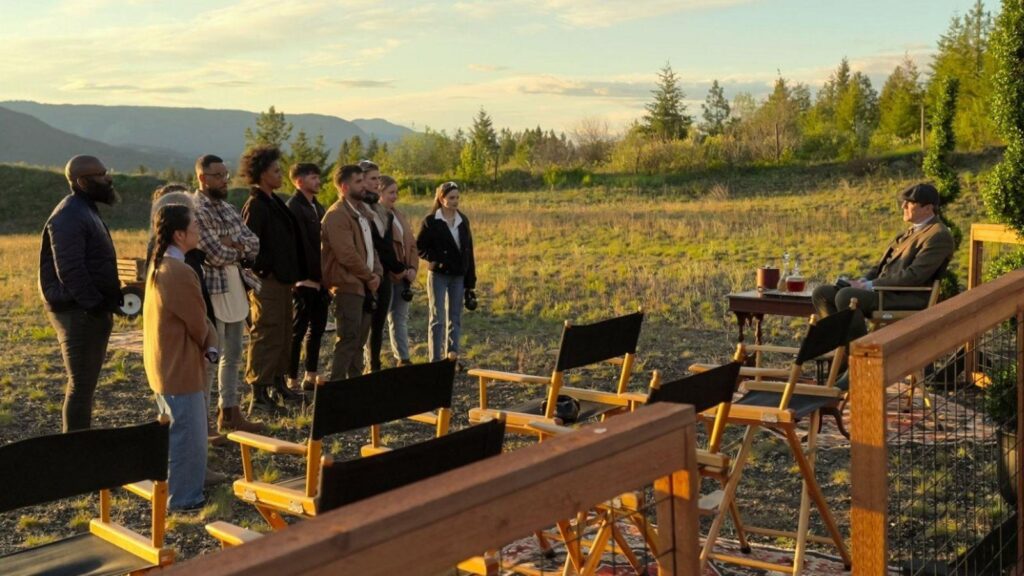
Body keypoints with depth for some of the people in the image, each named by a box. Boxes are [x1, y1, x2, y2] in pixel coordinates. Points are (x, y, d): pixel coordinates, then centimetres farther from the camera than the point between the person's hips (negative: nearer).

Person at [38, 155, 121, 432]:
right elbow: (70, 270, -24)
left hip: (93, 311, 10)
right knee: (81, 384, -5)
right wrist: (95, 305, -21)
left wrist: (112, 296, 12)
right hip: (79, 313, -10)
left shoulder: (86, 210, 16)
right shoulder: (69, 216, -17)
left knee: (85, 383, 17)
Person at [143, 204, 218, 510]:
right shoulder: (180, 272, -24)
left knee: (175, 432, 22)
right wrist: (207, 344, 5)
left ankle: (176, 490, 35)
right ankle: (183, 498, 13)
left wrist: (210, 347, -1)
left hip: (164, 364, 10)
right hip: (180, 367, -10)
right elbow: (198, 324, -16)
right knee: (188, 436, 2)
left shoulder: (159, 266, 7)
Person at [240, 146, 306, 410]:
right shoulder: (255, 206, -14)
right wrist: (263, 270, -13)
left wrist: (292, 274, 14)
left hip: (282, 280, 10)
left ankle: (277, 383, 27)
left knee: (284, 334, 16)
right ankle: (259, 392, 0)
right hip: (267, 281, -10)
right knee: (266, 336, -6)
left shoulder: (275, 203, 15)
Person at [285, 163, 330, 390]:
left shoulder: (317, 207, 16)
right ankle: (292, 380, 5)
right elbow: (302, 245, -17)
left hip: (319, 278, 8)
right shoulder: (294, 207, -11)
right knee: (297, 330, -2)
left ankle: (311, 376, 22)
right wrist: (314, 275, -17)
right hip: (305, 279, -8)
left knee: (317, 327, 13)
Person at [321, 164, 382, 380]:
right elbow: (346, 254, -20)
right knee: (348, 339, -9)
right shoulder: (337, 215, -14)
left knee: (359, 339, 12)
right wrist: (369, 275, -9)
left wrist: (376, 273, 3)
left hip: (365, 286, 9)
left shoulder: (362, 212, 17)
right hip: (348, 285, -9)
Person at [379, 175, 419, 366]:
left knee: (400, 318, 13)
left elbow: (411, 244, 16)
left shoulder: (398, 216, 16)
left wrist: (413, 268, 1)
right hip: (384, 276, -8)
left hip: (402, 276, 8)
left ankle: (403, 359, 21)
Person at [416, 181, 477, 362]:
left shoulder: (463, 220, 7)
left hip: (459, 276, 5)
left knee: (455, 318, 8)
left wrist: (471, 280, 5)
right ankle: (435, 360, 2)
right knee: (438, 318, -1)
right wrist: (437, 260, -18)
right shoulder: (431, 221, -6)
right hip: (438, 275, -4)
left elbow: (468, 251, 8)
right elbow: (420, 248, -5)